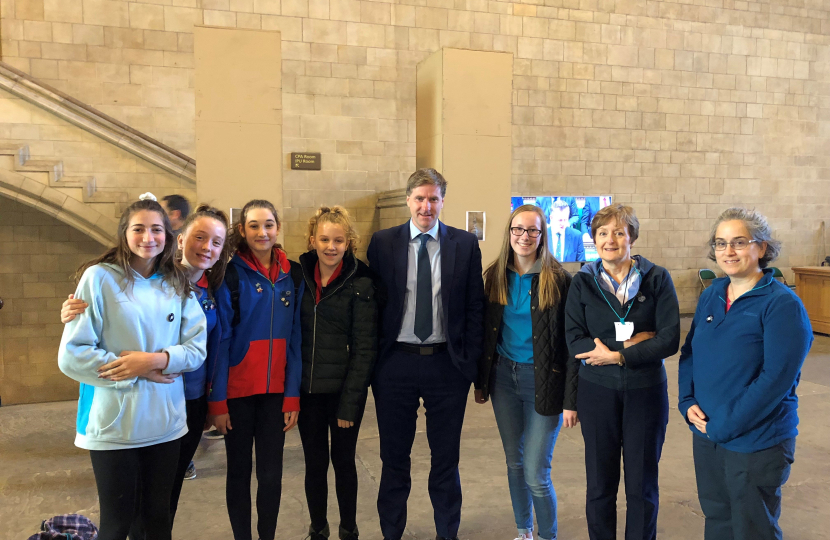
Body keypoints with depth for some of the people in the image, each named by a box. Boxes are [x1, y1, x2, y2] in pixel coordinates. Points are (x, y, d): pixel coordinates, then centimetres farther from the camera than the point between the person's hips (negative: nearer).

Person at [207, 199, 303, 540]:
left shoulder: (292, 275, 3)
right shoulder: (231, 274, -7)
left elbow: (295, 339, 3)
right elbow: (220, 341, -8)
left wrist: (293, 396, 0)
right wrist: (217, 400, -10)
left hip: (276, 391, 3)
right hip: (238, 391, -2)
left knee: (271, 474, 8)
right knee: (239, 471, 12)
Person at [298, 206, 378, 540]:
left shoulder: (360, 284, -9)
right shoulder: (299, 276, 1)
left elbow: (365, 348, -9)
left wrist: (350, 402, -12)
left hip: (343, 390, -3)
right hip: (307, 390, 3)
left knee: (343, 461, 11)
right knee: (314, 463, 12)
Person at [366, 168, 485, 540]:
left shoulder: (465, 244, 1)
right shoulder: (382, 243, 1)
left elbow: (475, 307, 1)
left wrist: (470, 362, -4)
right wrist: (371, 362, -3)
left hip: (447, 363, 0)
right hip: (395, 363, 0)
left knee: (446, 457, 14)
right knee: (394, 457, 14)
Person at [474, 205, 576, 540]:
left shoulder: (558, 279, -10)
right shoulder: (495, 276, 3)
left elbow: (570, 343, -10)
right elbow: (486, 333, 9)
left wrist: (571, 400, -13)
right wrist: (481, 381, 10)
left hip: (543, 380, -4)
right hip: (504, 375, 4)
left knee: (536, 474, -1)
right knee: (514, 462, 16)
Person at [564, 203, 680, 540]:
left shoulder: (657, 279, -3)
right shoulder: (583, 282, -1)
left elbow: (670, 339, -12)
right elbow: (575, 342, -9)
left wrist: (617, 355, -17)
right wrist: (632, 342, -16)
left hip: (645, 390, -1)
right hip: (597, 390, 1)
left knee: (642, 484, 11)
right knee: (600, 483, 12)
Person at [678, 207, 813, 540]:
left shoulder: (782, 304, -15)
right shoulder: (711, 295, 4)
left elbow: (775, 378, -20)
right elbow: (689, 352, 11)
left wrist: (724, 425, -18)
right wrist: (687, 403, -4)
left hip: (757, 442, -5)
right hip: (706, 434, 6)